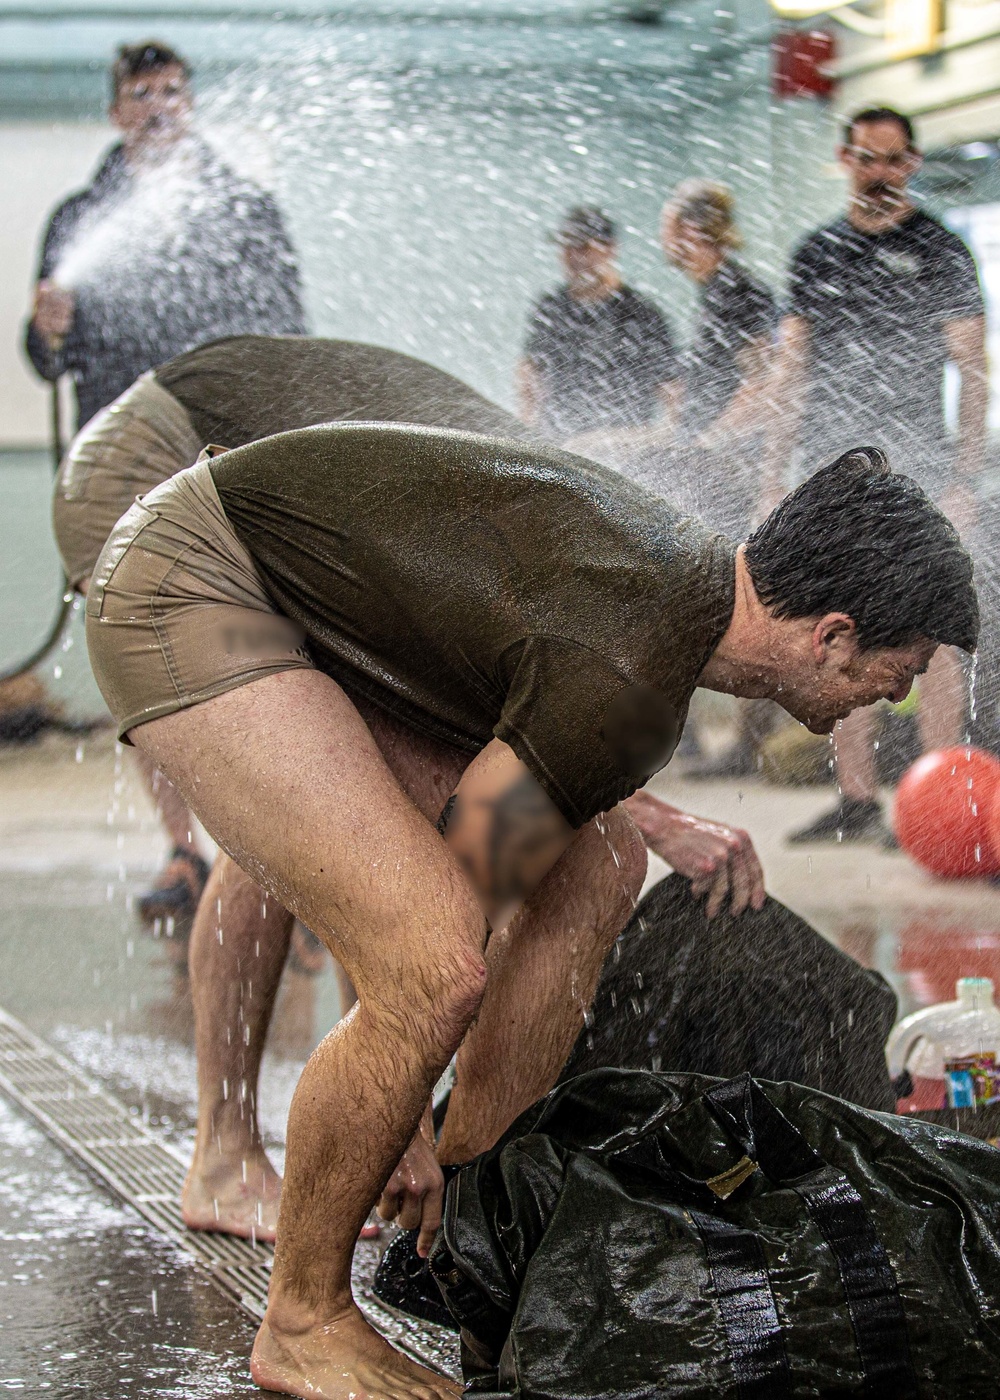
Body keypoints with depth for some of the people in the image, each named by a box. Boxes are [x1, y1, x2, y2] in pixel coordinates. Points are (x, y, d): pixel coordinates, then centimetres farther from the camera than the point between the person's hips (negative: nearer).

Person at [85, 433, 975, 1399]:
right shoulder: (629, 681, -24)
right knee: (437, 972, -21)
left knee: (599, 866, 7)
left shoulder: (681, 562, 6)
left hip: (300, 616, 11)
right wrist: (401, 1118, 1)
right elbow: (434, 934, -14)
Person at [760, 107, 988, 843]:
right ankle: (858, 801, 10)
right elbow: (793, 373, 16)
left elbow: (973, 372, -2)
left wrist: (964, 478, -11)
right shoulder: (818, 253, 14)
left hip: (915, 470, -5)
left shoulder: (940, 251, 1)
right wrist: (775, 475, 11)